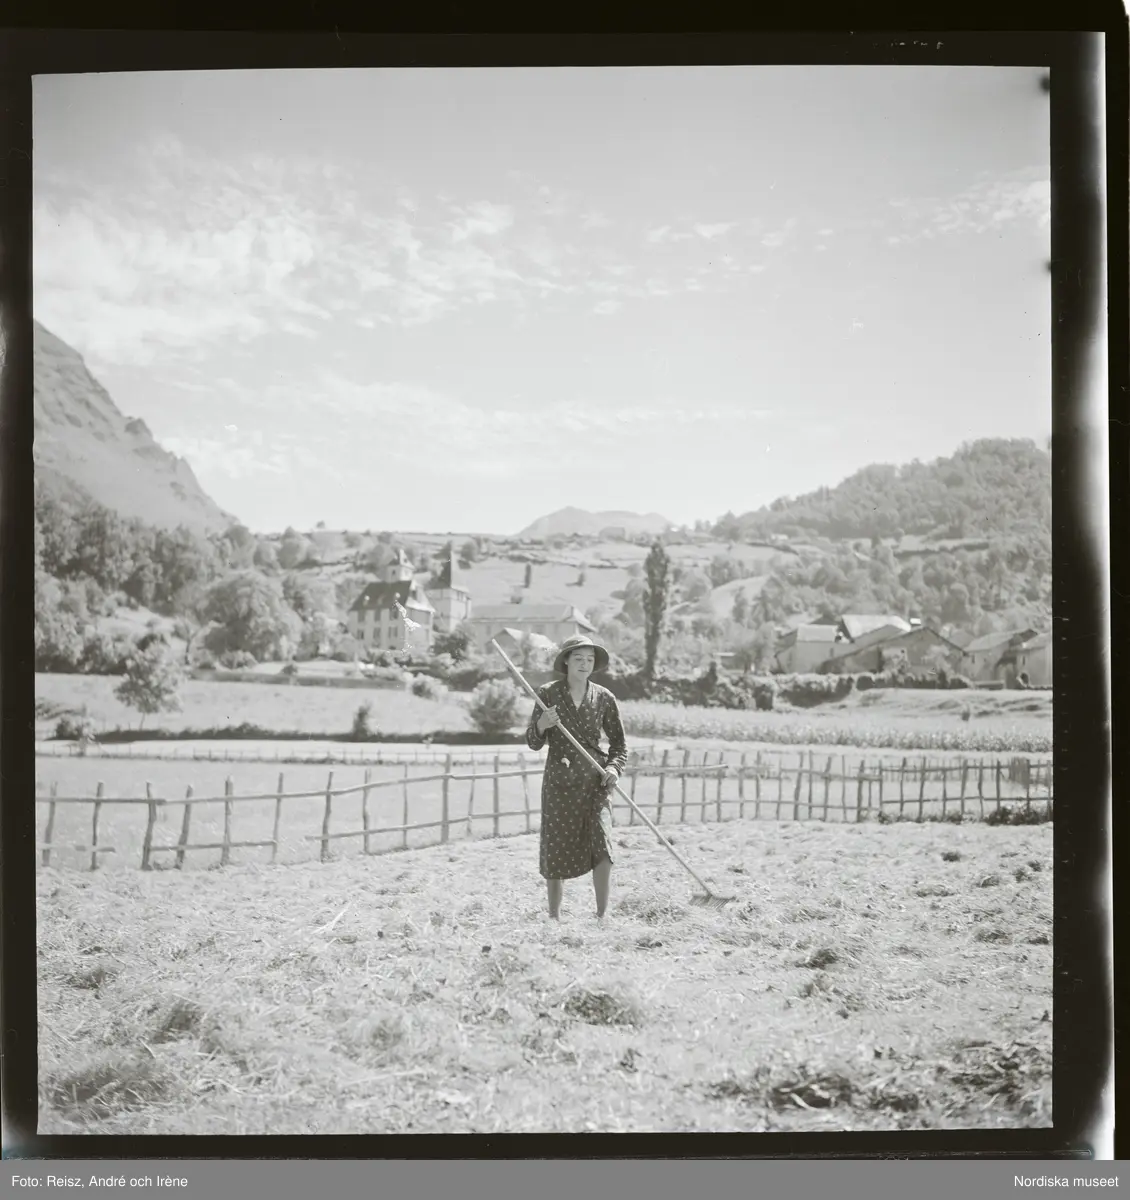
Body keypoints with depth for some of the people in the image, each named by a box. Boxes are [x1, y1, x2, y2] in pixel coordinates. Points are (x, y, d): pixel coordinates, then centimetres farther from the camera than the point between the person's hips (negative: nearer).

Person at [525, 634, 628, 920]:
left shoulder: (604, 698, 2)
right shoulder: (548, 693, -1)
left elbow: (619, 743, 11)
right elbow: (533, 742, 0)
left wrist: (614, 767, -8)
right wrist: (542, 724, -20)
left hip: (595, 780, 0)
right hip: (559, 780, 0)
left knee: (602, 845, -15)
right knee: (556, 849, 6)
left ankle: (602, 915, -5)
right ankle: (554, 916, 23)